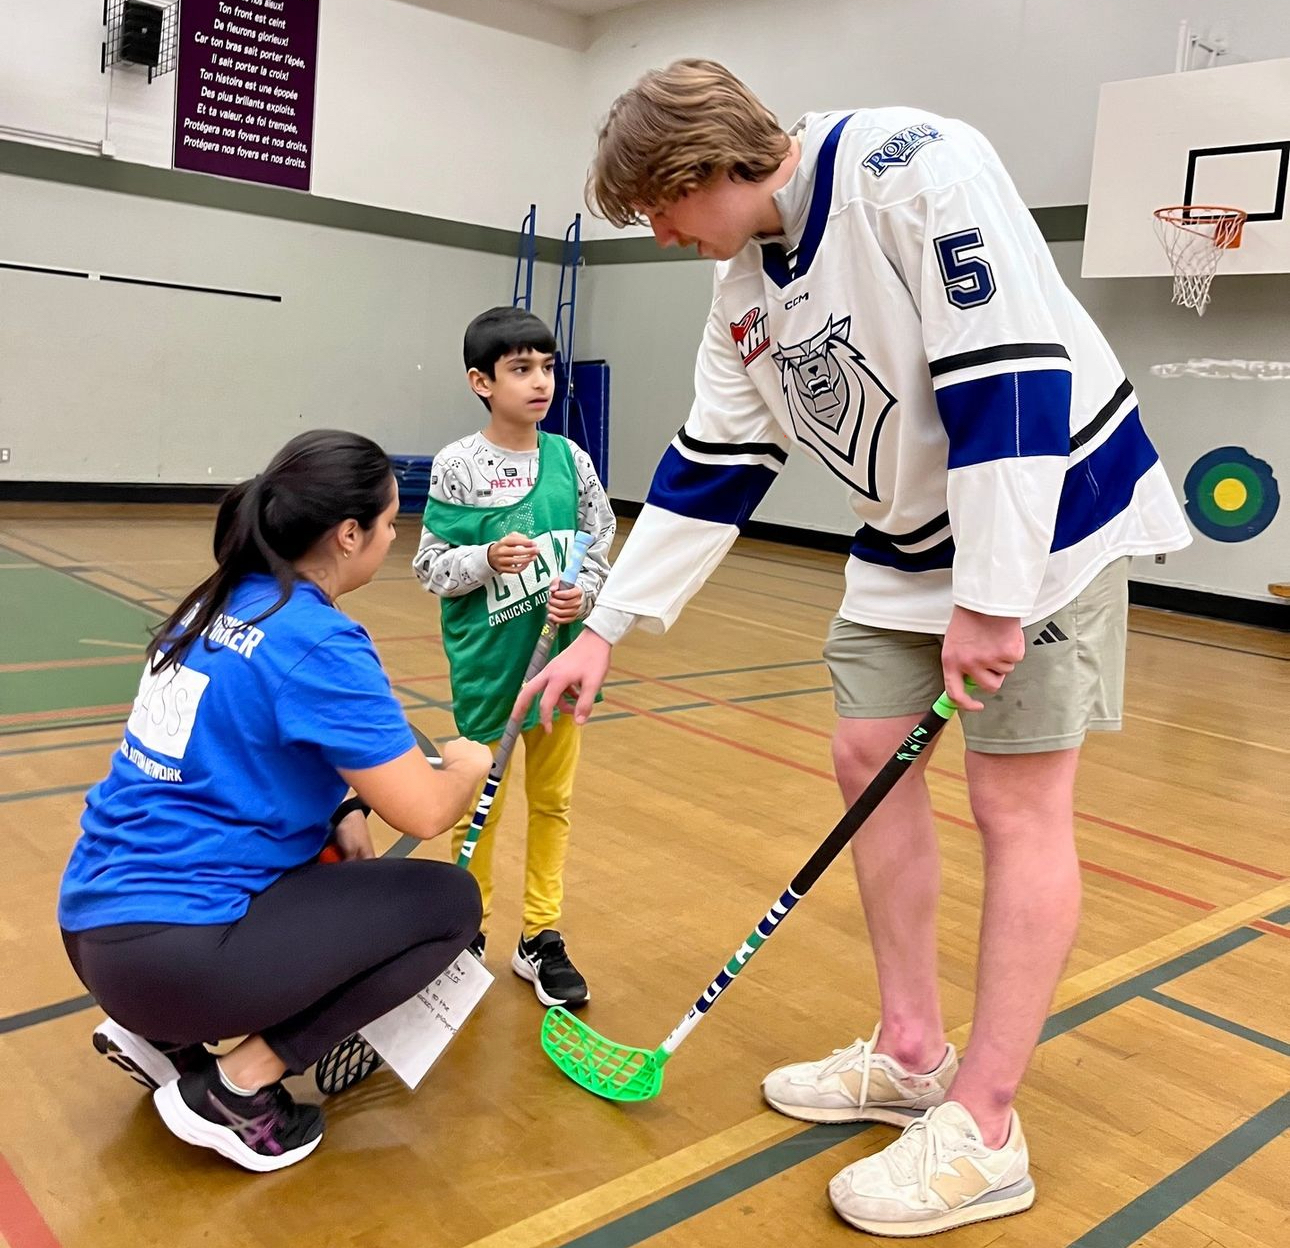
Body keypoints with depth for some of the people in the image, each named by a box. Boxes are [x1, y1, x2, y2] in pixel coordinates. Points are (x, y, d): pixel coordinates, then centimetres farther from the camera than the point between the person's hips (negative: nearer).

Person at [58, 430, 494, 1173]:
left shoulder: (220, 604, 8)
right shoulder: (317, 641, -18)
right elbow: (424, 813, -19)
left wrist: (339, 814, 7)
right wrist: (470, 762, 3)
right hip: (172, 949, -9)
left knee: (344, 875, 26)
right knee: (449, 901, 0)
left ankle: (160, 1034, 16)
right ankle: (237, 1091, 0)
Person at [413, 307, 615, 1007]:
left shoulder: (570, 459, 1)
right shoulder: (457, 465, -8)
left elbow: (603, 544, 6)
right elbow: (430, 566, -5)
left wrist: (584, 595, -12)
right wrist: (487, 560, -22)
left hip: (559, 656, 3)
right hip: (486, 663, -3)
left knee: (552, 801, 12)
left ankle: (541, 940, 27)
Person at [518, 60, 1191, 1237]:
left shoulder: (910, 166, -20)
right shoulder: (745, 286, 4)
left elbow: (1011, 376, -26)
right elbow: (707, 473, 6)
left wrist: (991, 598, -25)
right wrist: (605, 629, 4)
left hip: (1049, 507, -8)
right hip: (909, 538, 8)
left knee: (1018, 802, -6)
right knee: (869, 761, 5)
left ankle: (983, 1132, 5)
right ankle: (912, 1053, 21)